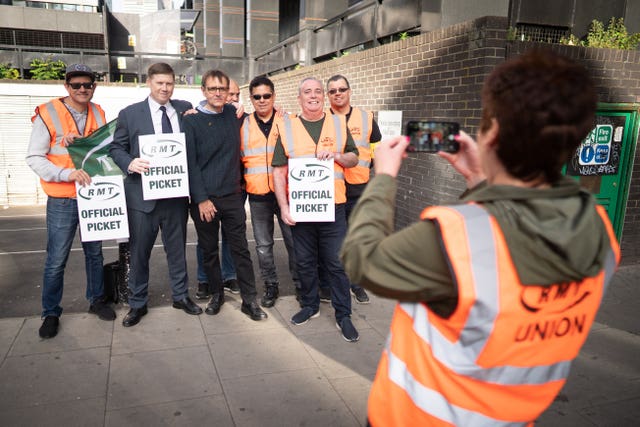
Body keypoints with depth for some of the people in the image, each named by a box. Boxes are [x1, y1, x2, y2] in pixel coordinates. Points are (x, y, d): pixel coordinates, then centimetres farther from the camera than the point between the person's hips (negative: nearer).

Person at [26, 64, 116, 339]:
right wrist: (67, 174, -23)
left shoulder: (98, 114, 6)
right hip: (62, 201, -4)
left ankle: (96, 300, 33)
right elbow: (34, 158, -10)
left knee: (94, 253, 16)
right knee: (56, 260, 2)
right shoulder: (47, 114, -9)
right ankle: (51, 314, 19)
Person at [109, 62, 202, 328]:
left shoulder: (185, 109, 7)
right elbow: (116, 148, 4)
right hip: (142, 194, -1)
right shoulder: (129, 114, 2)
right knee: (139, 252, 8)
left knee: (177, 248, 15)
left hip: (176, 194, 2)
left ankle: (180, 295, 32)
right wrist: (130, 163, -16)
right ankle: (137, 303, 25)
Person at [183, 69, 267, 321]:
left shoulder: (234, 114, 6)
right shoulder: (191, 121, -3)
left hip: (233, 196, 2)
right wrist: (201, 199, -11)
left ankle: (249, 300, 12)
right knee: (209, 250, 10)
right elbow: (190, 163, -6)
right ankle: (216, 294, 28)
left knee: (240, 248, 3)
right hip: (203, 198, -2)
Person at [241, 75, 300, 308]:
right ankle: (271, 285, 25)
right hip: (258, 195, 2)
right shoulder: (243, 125, 4)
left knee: (294, 241, 5)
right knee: (263, 245, 10)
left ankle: (300, 283, 21)